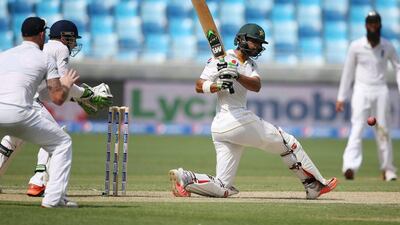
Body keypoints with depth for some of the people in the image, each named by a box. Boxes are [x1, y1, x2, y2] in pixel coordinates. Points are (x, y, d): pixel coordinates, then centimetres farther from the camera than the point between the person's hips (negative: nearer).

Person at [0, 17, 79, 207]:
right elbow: (58, 98, 6)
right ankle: (53, 198, 3)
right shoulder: (45, 59, 12)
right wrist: (66, 84, 27)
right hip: (17, 113, -4)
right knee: (63, 143, 14)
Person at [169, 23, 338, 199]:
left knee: (222, 188, 2)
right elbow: (199, 86, -6)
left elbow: (256, 86, -1)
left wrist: (237, 75, -20)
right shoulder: (222, 59, -1)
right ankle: (315, 185, 10)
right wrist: (216, 86, -25)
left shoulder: (250, 64, 22)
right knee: (288, 143, 4)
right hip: (240, 120, -9)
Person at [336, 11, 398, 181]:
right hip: (361, 91, -2)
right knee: (357, 128, -15)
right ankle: (350, 167, -29)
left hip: (381, 91, 2)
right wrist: (341, 97, 3)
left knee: (383, 131, 5)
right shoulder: (356, 46, -1)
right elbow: (348, 72, 4)